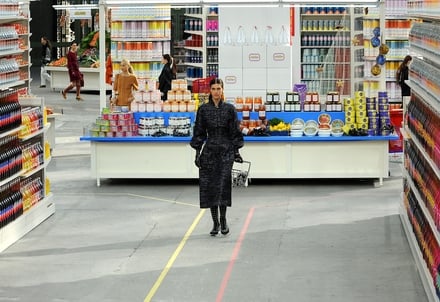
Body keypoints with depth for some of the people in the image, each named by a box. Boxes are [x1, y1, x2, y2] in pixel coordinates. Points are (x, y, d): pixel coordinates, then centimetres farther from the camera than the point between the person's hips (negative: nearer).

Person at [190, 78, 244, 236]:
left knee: (222, 185, -12)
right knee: (209, 186, 0)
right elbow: (199, 132, 6)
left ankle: (223, 220, 0)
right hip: (209, 151, 2)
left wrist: (236, 151, 1)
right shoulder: (203, 109, 4)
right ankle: (215, 222, 10)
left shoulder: (229, 109, 2)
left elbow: (235, 132, 5)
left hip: (226, 151, -2)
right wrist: (198, 152, 0)